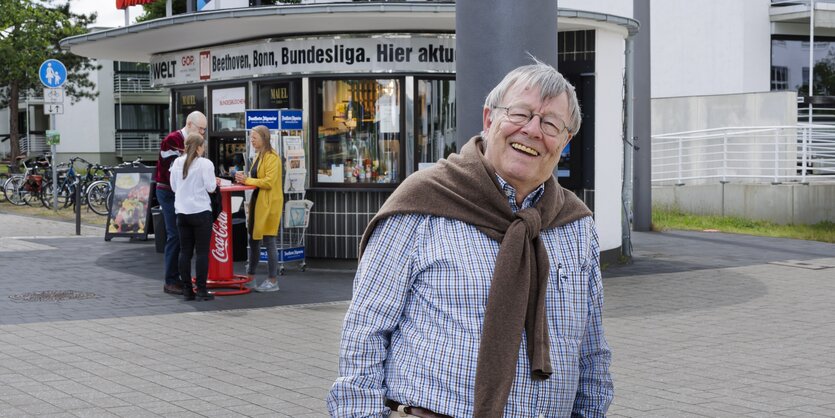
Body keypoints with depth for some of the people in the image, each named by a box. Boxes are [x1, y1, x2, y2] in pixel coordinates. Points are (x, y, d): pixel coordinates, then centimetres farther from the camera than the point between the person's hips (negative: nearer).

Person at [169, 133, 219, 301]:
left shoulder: (177, 162, 6)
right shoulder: (205, 163, -9)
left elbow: (173, 186, 12)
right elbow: (210, 187, -8)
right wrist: (215, 182, 12)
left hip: (182, 212, 5)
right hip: (201, 212, -5)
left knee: (185, 252, 8)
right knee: (202, 252, 0)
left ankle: (187, 290, 10)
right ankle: (201, 290, 0)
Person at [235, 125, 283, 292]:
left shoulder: (272, 157, -13)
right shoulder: (259, 156, 16)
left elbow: (268, 182, -21)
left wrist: (247, 180, -15)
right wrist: (244, 178, 4)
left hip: (269, 203, -9)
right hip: (257, 201, 9)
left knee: (268, 241, -5)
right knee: (253, 239, 13)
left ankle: (273, 281, 1)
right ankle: (250, 276, 23)